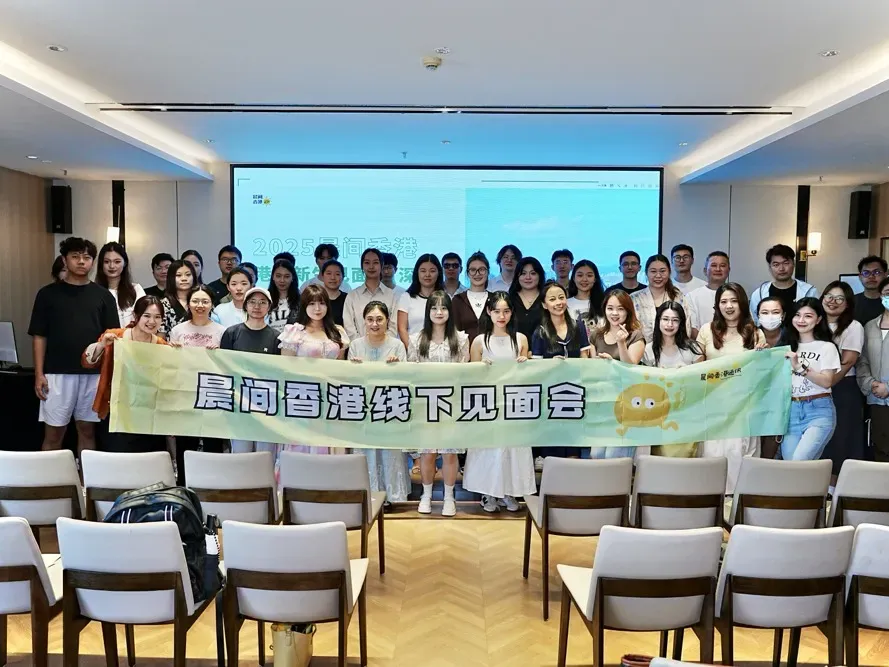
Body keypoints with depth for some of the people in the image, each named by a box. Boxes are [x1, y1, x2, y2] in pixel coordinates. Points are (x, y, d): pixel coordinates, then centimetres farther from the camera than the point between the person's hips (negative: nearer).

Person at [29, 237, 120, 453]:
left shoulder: (103, 295, 6)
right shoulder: (48, 293, 4)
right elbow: (39, 336, 3)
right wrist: (39, 374, -3)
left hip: (94, 373, 1)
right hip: (57, 373, -1)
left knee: (87, 430, 10)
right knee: (53, 433, 3)